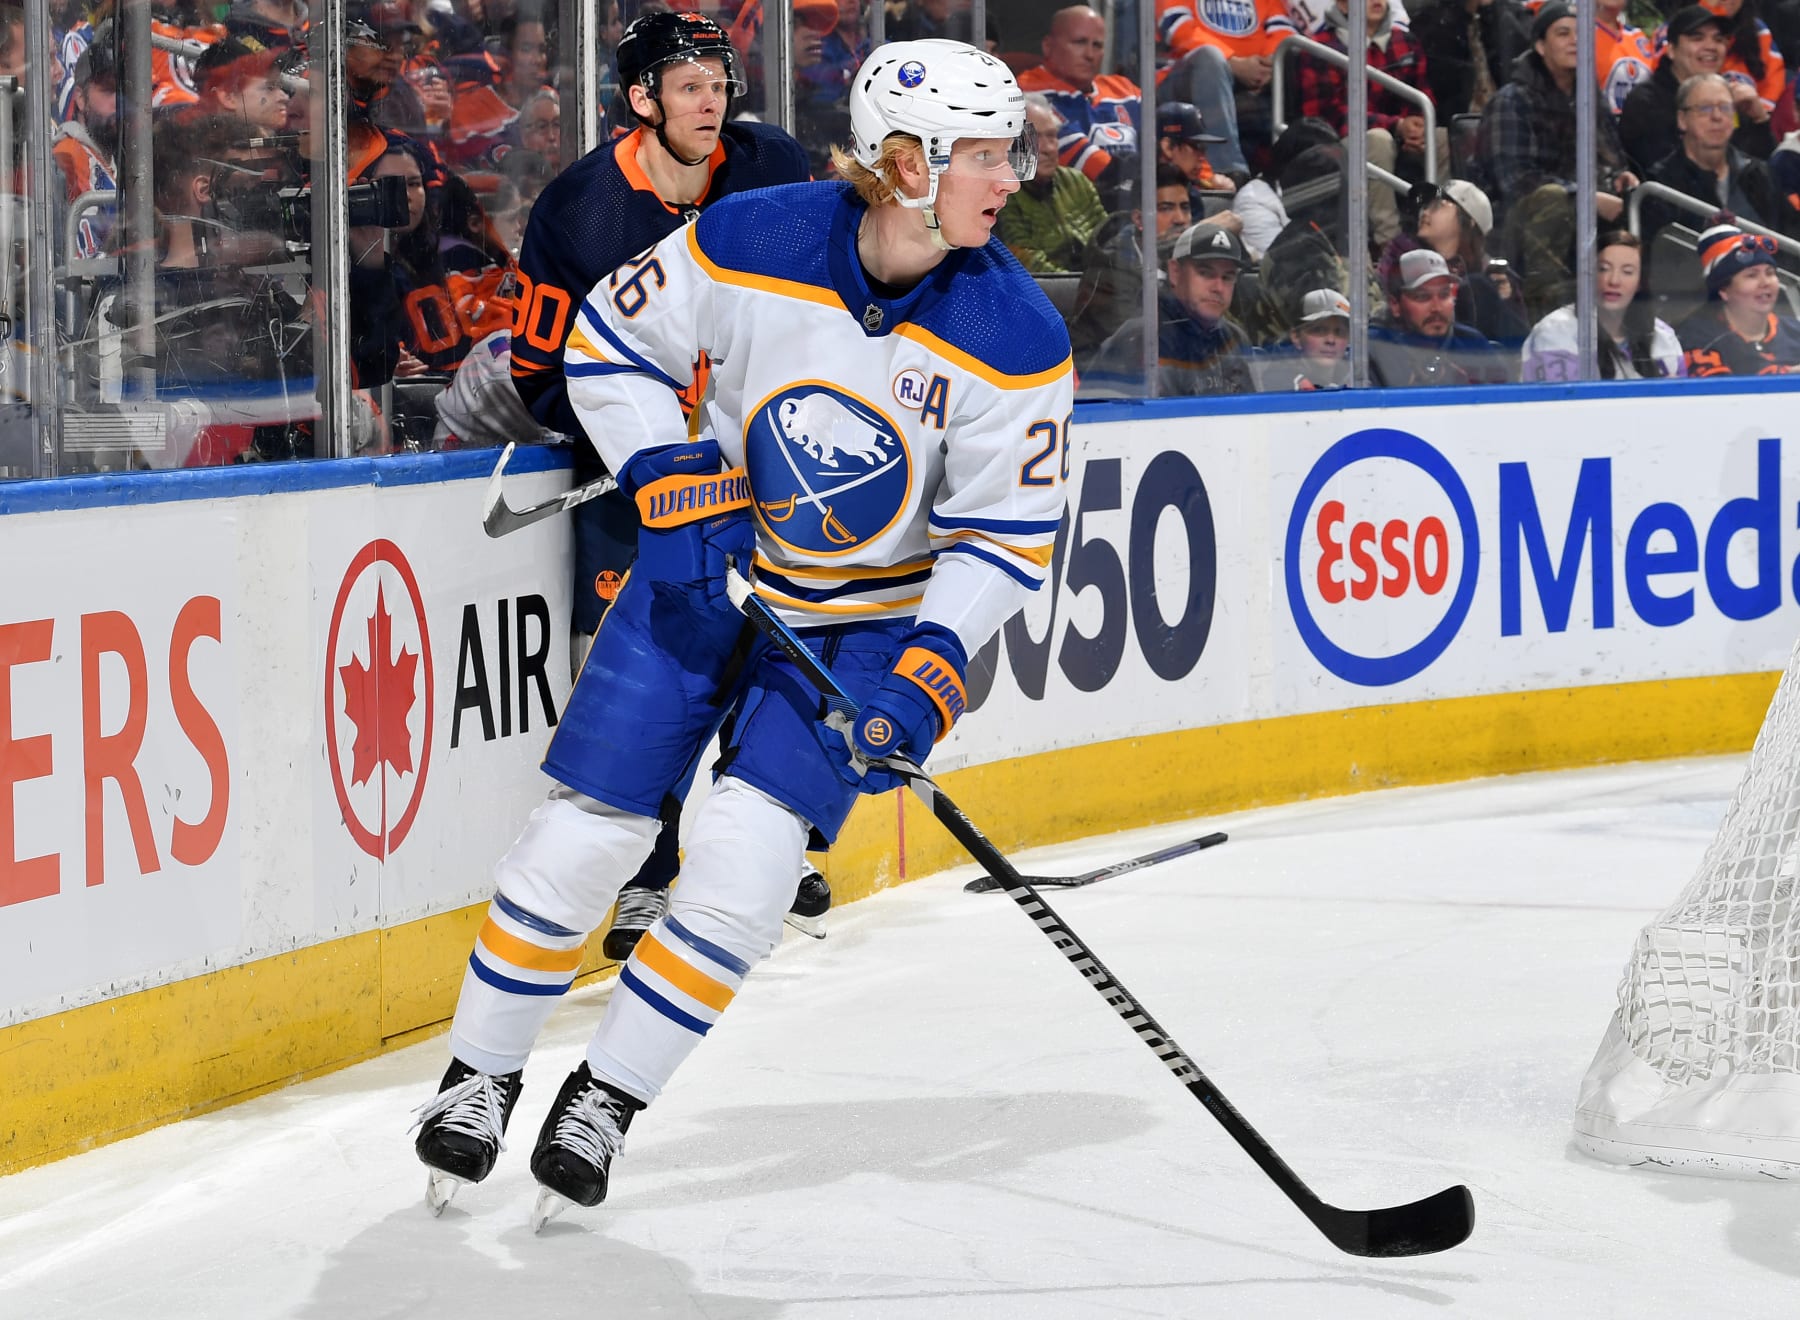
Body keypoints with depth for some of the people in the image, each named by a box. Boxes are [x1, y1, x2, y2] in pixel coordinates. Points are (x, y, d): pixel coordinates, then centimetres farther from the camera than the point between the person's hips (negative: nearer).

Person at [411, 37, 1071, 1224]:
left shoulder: (1014, 336, -18)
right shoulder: (754, 241, -19)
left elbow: (1010, 528, -12)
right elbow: (611, 340, -4)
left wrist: (932, 666, -23)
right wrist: (674, 481, -14)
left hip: (869, 618, 0)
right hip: (709, 572, 0)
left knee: (747, 856, -14)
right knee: (586, 834, -1)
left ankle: (604, 1102, 3)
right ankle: (481, 1074, 20)